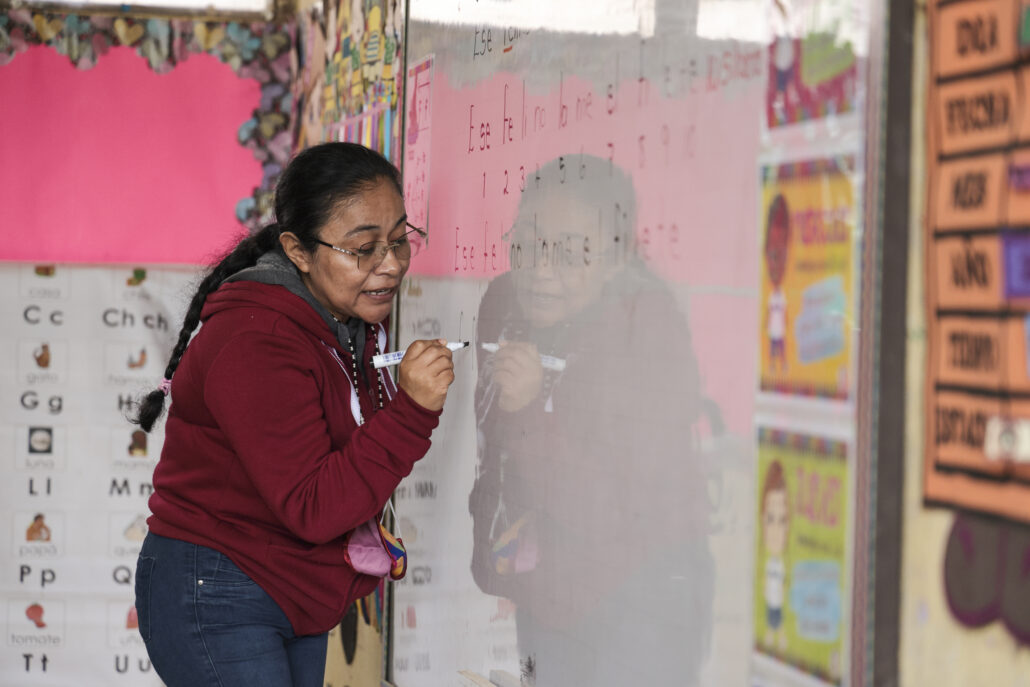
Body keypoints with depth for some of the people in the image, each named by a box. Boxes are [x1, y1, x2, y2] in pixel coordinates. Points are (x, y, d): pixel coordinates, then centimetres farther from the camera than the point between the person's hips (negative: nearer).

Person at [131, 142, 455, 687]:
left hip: (295, 602, 9)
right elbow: (311, 511, -27)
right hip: (214, 604, -9)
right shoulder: (253, 345, -25)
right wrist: (412, 411, -33)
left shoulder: (352, 324, 5)